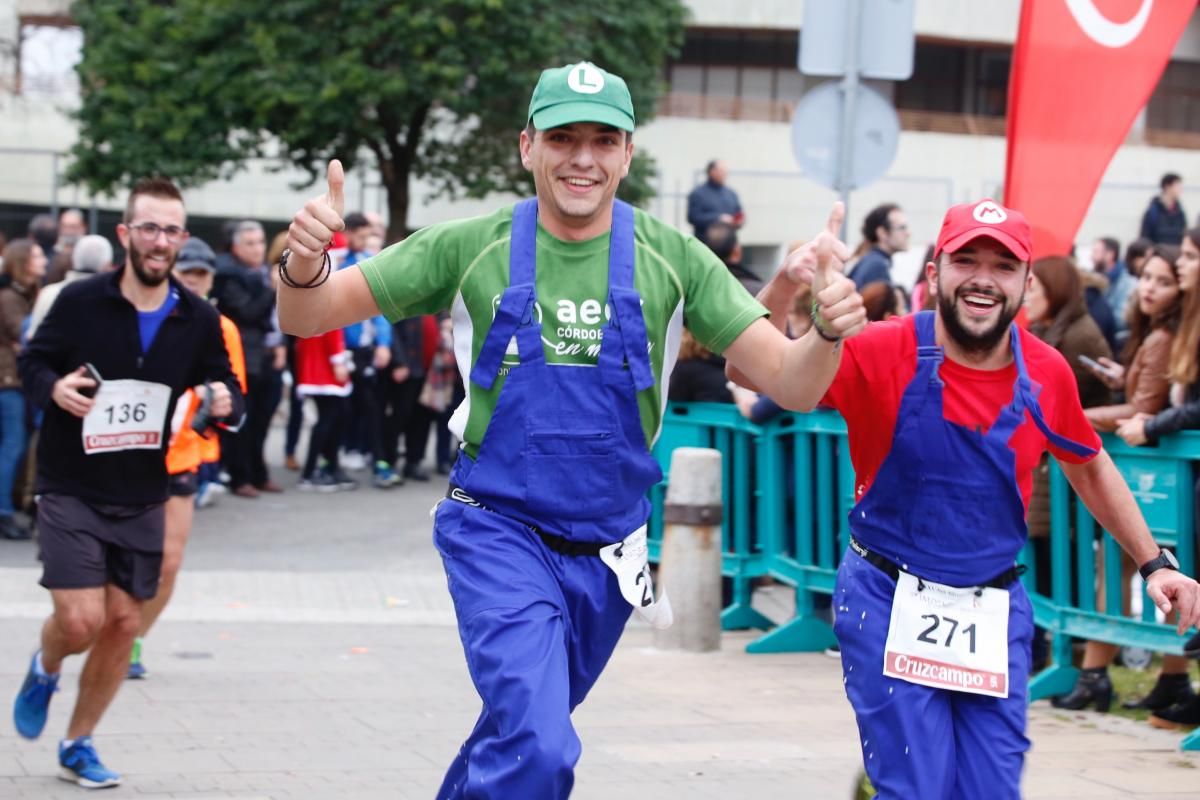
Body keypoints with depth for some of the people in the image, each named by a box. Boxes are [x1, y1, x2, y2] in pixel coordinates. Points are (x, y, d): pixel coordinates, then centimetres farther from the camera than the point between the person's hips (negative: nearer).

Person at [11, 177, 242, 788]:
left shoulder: (198, 320, -3)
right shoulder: (80, 301, -11)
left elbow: (224, 385, 8)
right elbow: (32, 363, 1)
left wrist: (226, 403, -15)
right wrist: (54, 388, -21)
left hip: (142, 499, 3)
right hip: (71, 491, -3)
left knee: (123, 623, 4)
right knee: (81, 620, -13)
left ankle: (78, 745, 23)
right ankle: (44, 670, 25)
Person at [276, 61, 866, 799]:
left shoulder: (672, 259, -6)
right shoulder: (471, 248, -9)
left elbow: (790, 384, -8)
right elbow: (308, 318, -6)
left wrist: (829, 332, -30)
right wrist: (305, 265, -29)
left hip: (607, 546, 3)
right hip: (499, 532, -3)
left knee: (522, 734, 22)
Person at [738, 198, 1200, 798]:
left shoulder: (1047, 373, -4)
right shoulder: (886, 354, -14)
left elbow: (1089, 466, 15)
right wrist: (784, 288, -42)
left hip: (995, 614, 4)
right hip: (890, 604, -3)